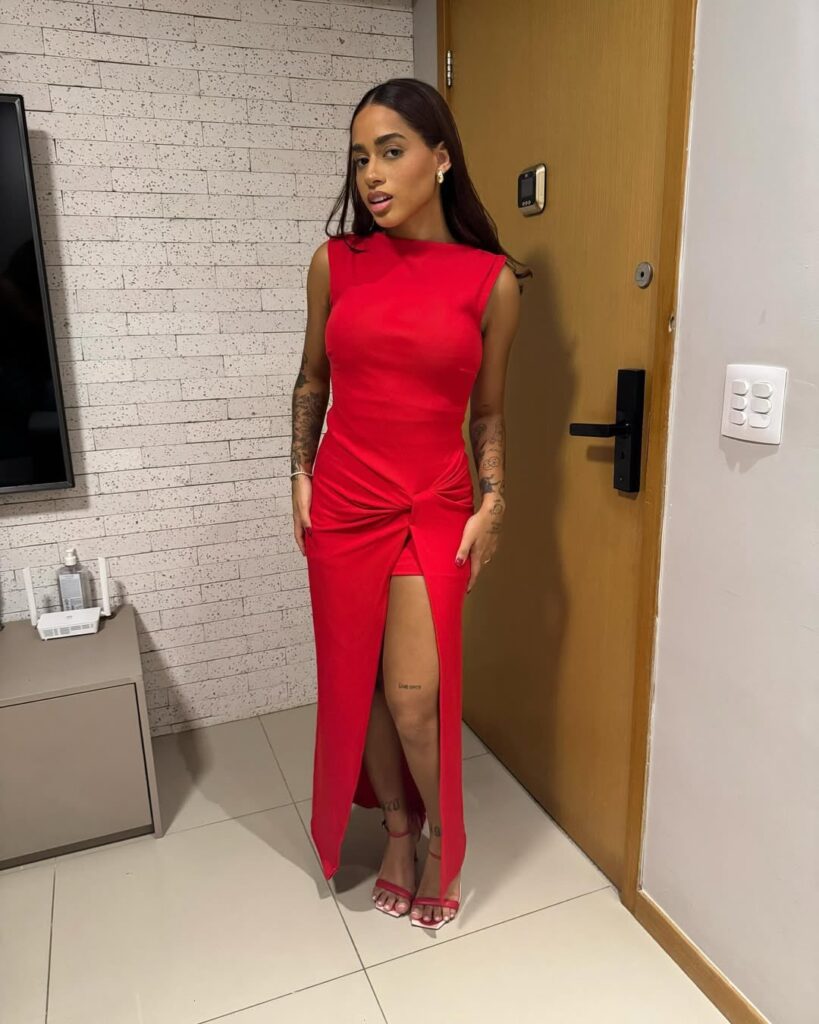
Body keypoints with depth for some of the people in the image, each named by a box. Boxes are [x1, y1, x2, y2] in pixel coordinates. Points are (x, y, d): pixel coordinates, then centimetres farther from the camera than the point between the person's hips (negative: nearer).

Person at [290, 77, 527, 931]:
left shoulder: (490, 280, -3)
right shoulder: (334, 263, 2)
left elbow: (487, 411, 5)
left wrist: (493, 501, -6)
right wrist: (300, 474, 4)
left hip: (435, 509, -2)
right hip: (343, 506, 3)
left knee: (416, 692, -5)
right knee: (357, 683, 11)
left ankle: (443, 839, 27)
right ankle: (397, 826, 37)